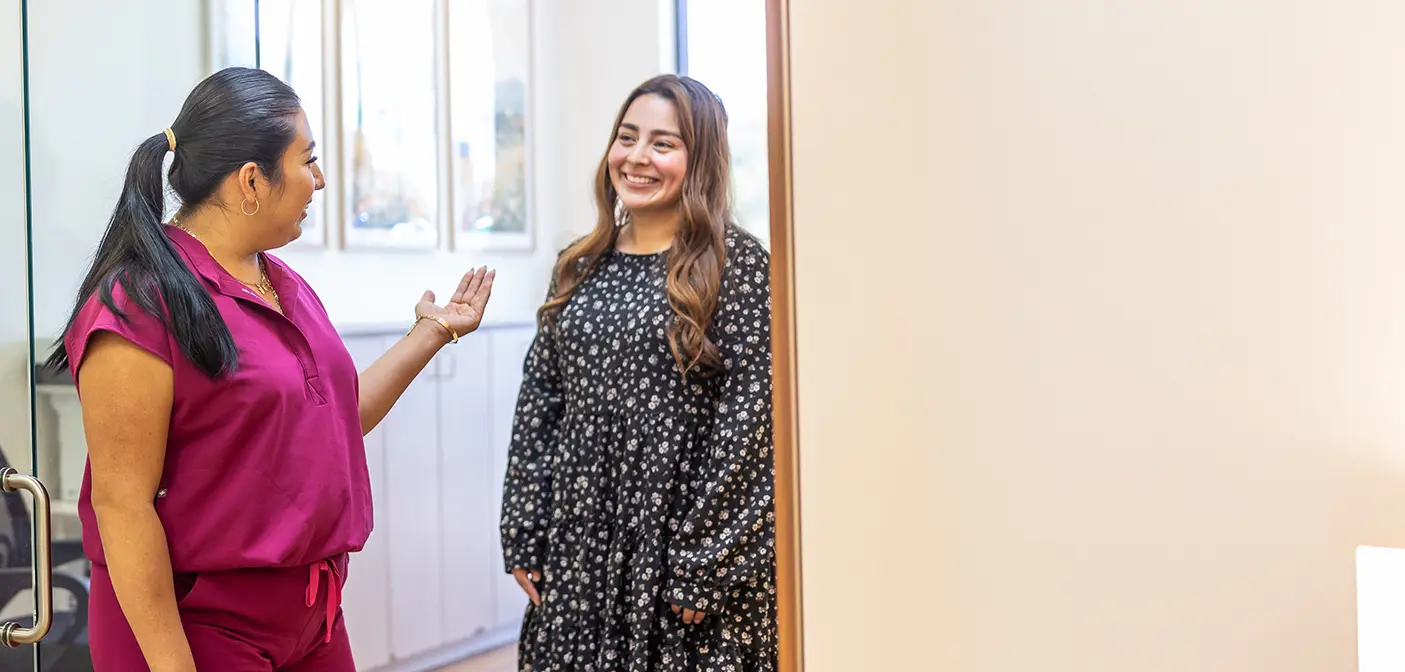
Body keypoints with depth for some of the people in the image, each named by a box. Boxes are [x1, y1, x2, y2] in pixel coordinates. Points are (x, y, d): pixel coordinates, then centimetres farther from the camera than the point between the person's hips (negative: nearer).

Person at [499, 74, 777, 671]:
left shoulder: (738, 264, -7)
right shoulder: (579, 268, 9)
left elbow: (747, 420, -12)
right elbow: (537, 404, 11)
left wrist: (704, 567, -15)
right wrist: (523, 540, 6)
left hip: (683, 553, -5)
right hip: (580, 544, 5)